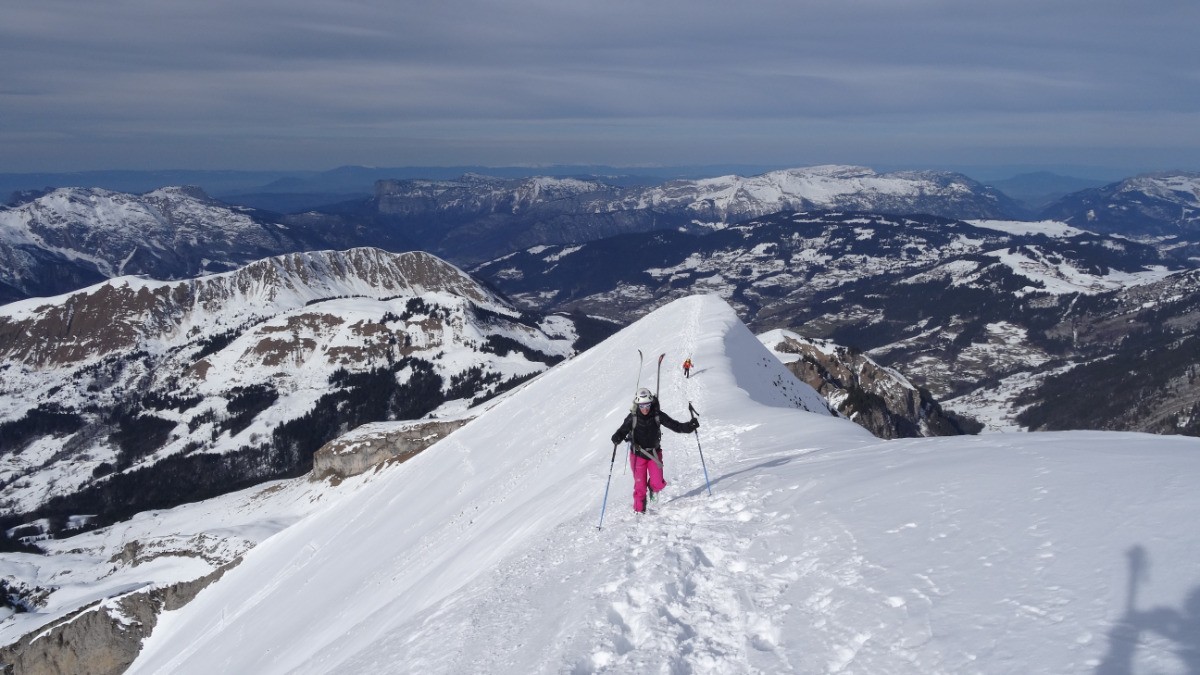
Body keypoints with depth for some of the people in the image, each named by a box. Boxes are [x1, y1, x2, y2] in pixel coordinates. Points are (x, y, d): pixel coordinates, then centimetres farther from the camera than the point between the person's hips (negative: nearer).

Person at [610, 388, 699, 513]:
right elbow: (622, 431, -15)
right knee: (640, 486, 0)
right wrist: (617, 438, -37)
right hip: (638, 454, -1)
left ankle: (652, 488, 28)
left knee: (658, 484, -9)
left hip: (654, 454, 1)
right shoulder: (633, 418, -14)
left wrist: (689, 426, -28)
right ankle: (639, 510, 24)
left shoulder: (657, 415, -12)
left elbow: (675, 426, -13)